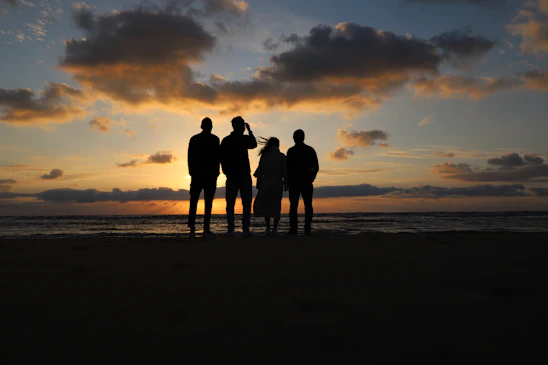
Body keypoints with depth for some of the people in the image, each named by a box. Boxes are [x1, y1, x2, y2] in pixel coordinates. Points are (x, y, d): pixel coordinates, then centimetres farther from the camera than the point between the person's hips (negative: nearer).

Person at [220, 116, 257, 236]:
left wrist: (227, 172, 13)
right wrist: (249, 131, 20)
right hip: (244, 176, -3)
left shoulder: (225, 140, 6)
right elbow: (254, 144, 13)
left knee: (230, 204, 4)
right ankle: (246, 229, -6)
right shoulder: (245, 139, -5)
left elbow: (222, 158, 6)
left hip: (231, 176, 3)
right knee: (246, 204, 1)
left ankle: (230, 230, -1)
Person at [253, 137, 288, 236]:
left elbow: (260, 171, -2)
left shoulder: (265, 156, 0)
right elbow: (285, 172, -2)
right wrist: (286, 185, 3)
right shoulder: (282, 157, 2)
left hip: (266, 183, 0)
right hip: (278, 184, 1)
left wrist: (258, 184, 2)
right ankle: (275, 229, -1)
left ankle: (268, 228, -2)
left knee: (264, 204, 10)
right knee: (276, 206, 6)